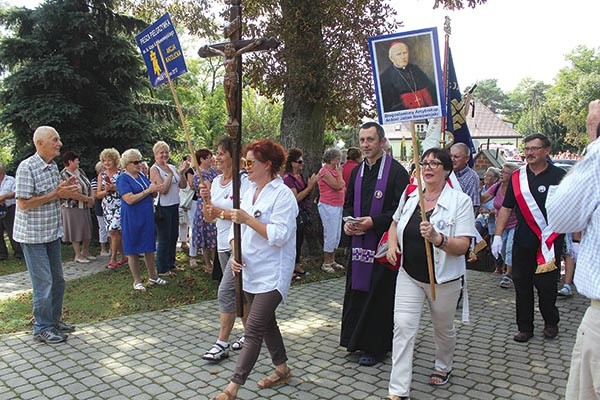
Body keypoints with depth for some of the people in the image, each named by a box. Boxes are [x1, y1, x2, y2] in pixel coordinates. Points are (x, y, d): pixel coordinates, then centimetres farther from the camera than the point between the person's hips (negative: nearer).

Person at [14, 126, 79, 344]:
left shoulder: (53, 166, 7)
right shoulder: (26, 168, -18)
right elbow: (23, 203, -22)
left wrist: (65, 190, -4)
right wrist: (55, 194, -22)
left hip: (52, 233, 8)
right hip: (33, 235, -8)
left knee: (57, 280, 15)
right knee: (43, 283, -2)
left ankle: (54, 320, 30)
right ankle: (42, 329, 12)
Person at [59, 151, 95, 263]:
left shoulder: (80, 171, 8)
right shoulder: (64, 175, -17)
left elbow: (89, 185, 9)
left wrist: (91, 199, -6)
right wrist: (88, 199, -17)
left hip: (85, 207, 8)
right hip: (73, 207, -8)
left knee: (87, 230, 14)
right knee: (76, 231, 1)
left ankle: (85, 252, 28)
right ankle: (78, 255, 11)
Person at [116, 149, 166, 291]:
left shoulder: (142, 176, 10)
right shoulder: (122, 178, -10)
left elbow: (152, 194, 16)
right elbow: (130, 199, -21)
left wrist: (155, 190, -7)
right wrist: (148, 190, -18)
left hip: (147, 216, 6)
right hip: (132, 219, -6)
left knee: (149, 247, 12)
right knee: (133, 250, 4)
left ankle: (153, 276, 24)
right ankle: (137, 281, 14)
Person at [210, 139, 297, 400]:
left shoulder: (282, 194, -14)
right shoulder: (248, 192, 10)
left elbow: (279, 236, -22)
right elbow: (240, 228, 15)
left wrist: (247, 219, -23)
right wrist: (235, 255, 0)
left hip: (272, 274, -8)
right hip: (250, 271, 9)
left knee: (253, 330, -7)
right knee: (266, 322, 19)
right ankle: (282, 370, 36)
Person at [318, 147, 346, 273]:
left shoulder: (334, 170, 14)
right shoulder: (325, 171, -13)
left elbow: (342, 187, 23)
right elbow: (338, 186, -18)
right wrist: (339, 173, -8)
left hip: (338, 206, 9)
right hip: (328, 206, -9)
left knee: (337, 235, 12)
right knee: (330, 235, -5)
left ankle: (332, 261, 22)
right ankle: (326, 263, 6)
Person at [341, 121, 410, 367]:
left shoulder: (396, 171, -9)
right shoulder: (357, 171, 11)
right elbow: (348, 203, 19)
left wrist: (374, 222, -21)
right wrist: (348, 221, -1)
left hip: (383, 242, -6)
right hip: (359, 241, 6)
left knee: (379, 294, 2)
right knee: (357, 290, 12)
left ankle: (376, 347, 16)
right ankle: (358, 339, 27)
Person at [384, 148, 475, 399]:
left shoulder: (460, 200, -13)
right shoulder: (409, 195, 0)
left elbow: (463, 246, -17)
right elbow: (395, 223, 18)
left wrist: (437, 238, -35)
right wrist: (392, 243, -2)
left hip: (443, 279, -2)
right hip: (409, 275, 3)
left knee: (443, 327, 19)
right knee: (403, 326, -7)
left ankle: (443, 367, 49)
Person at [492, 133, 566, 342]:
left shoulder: (558, 176, -3)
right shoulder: (517, 177, 7)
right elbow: (506, 207, 9)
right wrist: (498, 235, 2)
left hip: (549, 242, -3)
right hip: (522, 241, 3)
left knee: (546, 285, 6)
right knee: (522, 285, 8)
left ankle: (551, 323, 31)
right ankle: (525, 328, 20)